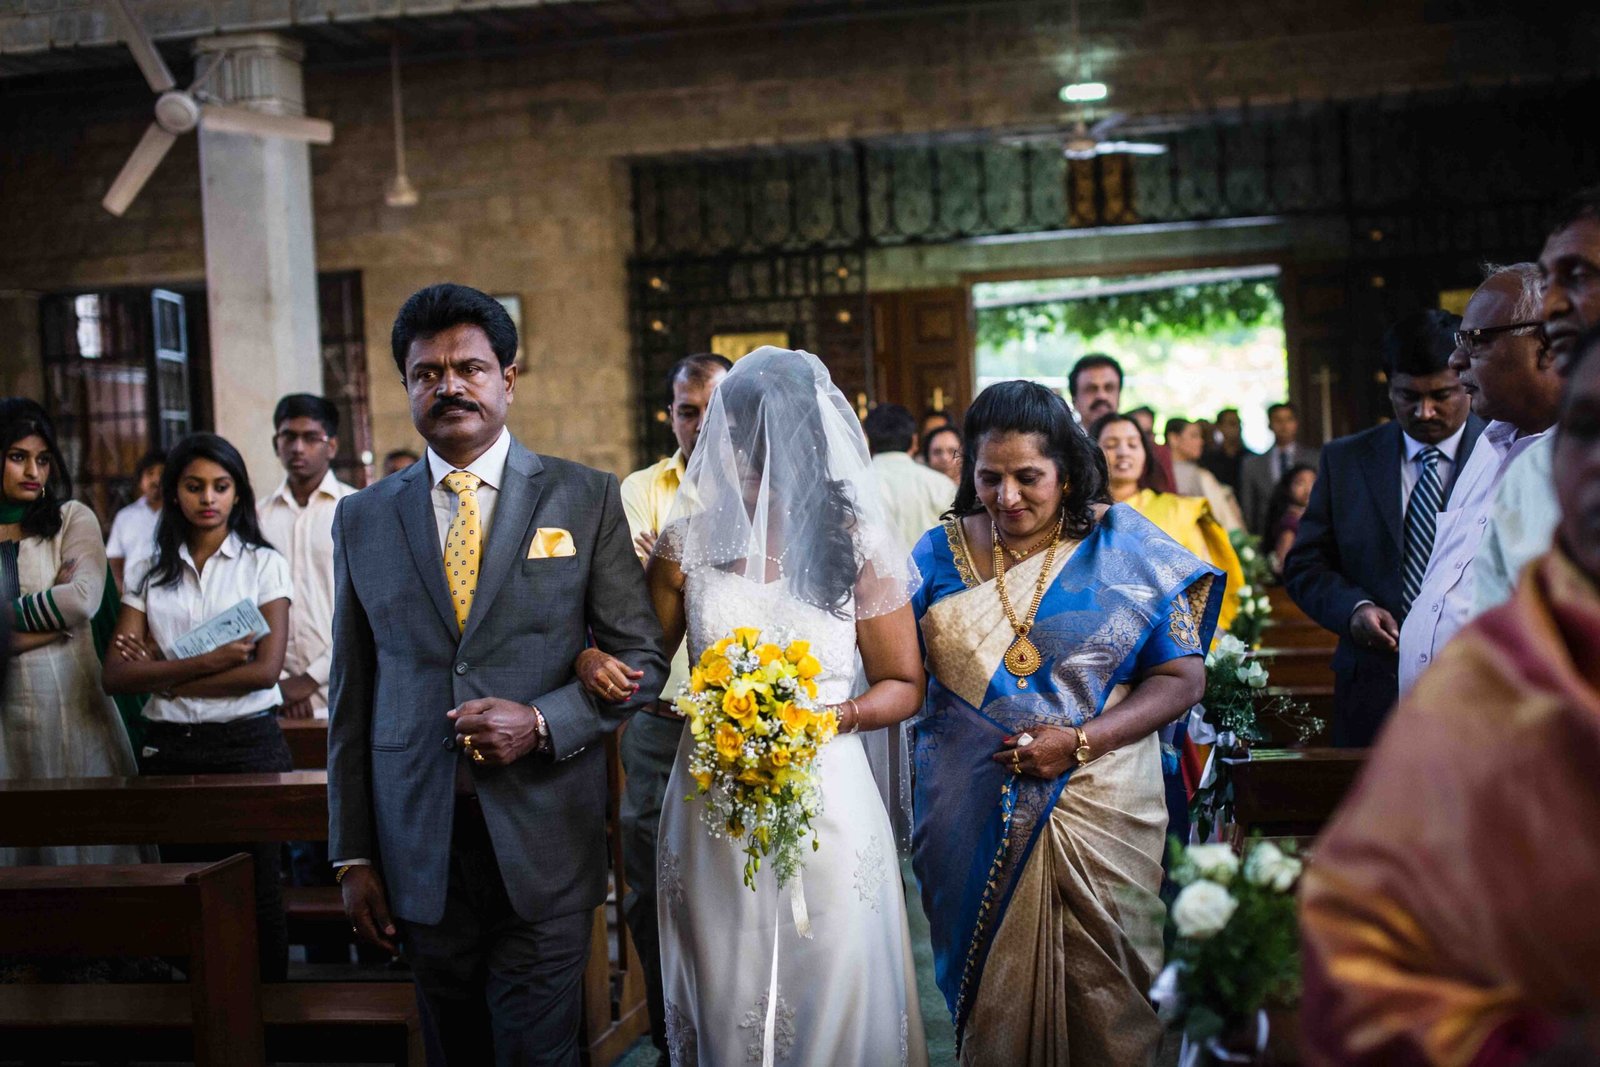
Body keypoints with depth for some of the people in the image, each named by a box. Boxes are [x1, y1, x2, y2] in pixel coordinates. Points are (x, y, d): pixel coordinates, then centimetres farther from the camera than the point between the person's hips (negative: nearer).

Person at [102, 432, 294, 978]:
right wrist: (211, 661, -13)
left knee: (256, 896, -2)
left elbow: (265, 669, -9)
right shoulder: (148, 573, 10)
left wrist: (163, 673, -8)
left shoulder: (263, 564, 3)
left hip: (247, 743, -3)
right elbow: (116, 676, -2)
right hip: (169, 748, 3)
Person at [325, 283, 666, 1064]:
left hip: (544, 844, -2)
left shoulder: (584, 498, 1)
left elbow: (640, 658, 1)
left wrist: (541, 723, -16)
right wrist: (352, 856, 6)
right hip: (420, 847, 2)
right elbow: (351, 696, 8)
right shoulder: (363, 518, 7)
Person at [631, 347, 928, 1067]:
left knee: (829, 1001, 6)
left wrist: (835, 715, -15)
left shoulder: (857, 545, -3)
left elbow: (903, 684, 3)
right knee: (724, 1005, 10)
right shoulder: (691, 537, 1)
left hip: (825, 799, -1)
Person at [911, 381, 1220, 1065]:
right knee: (992, 993, 10)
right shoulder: (941, 554, 5)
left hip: (1095, 807, -2)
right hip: (973, 820, 2)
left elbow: (1183, 677, -3)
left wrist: (1081, 741, -15)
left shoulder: (1124, 546, -1)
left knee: (1105, 1001, 4)